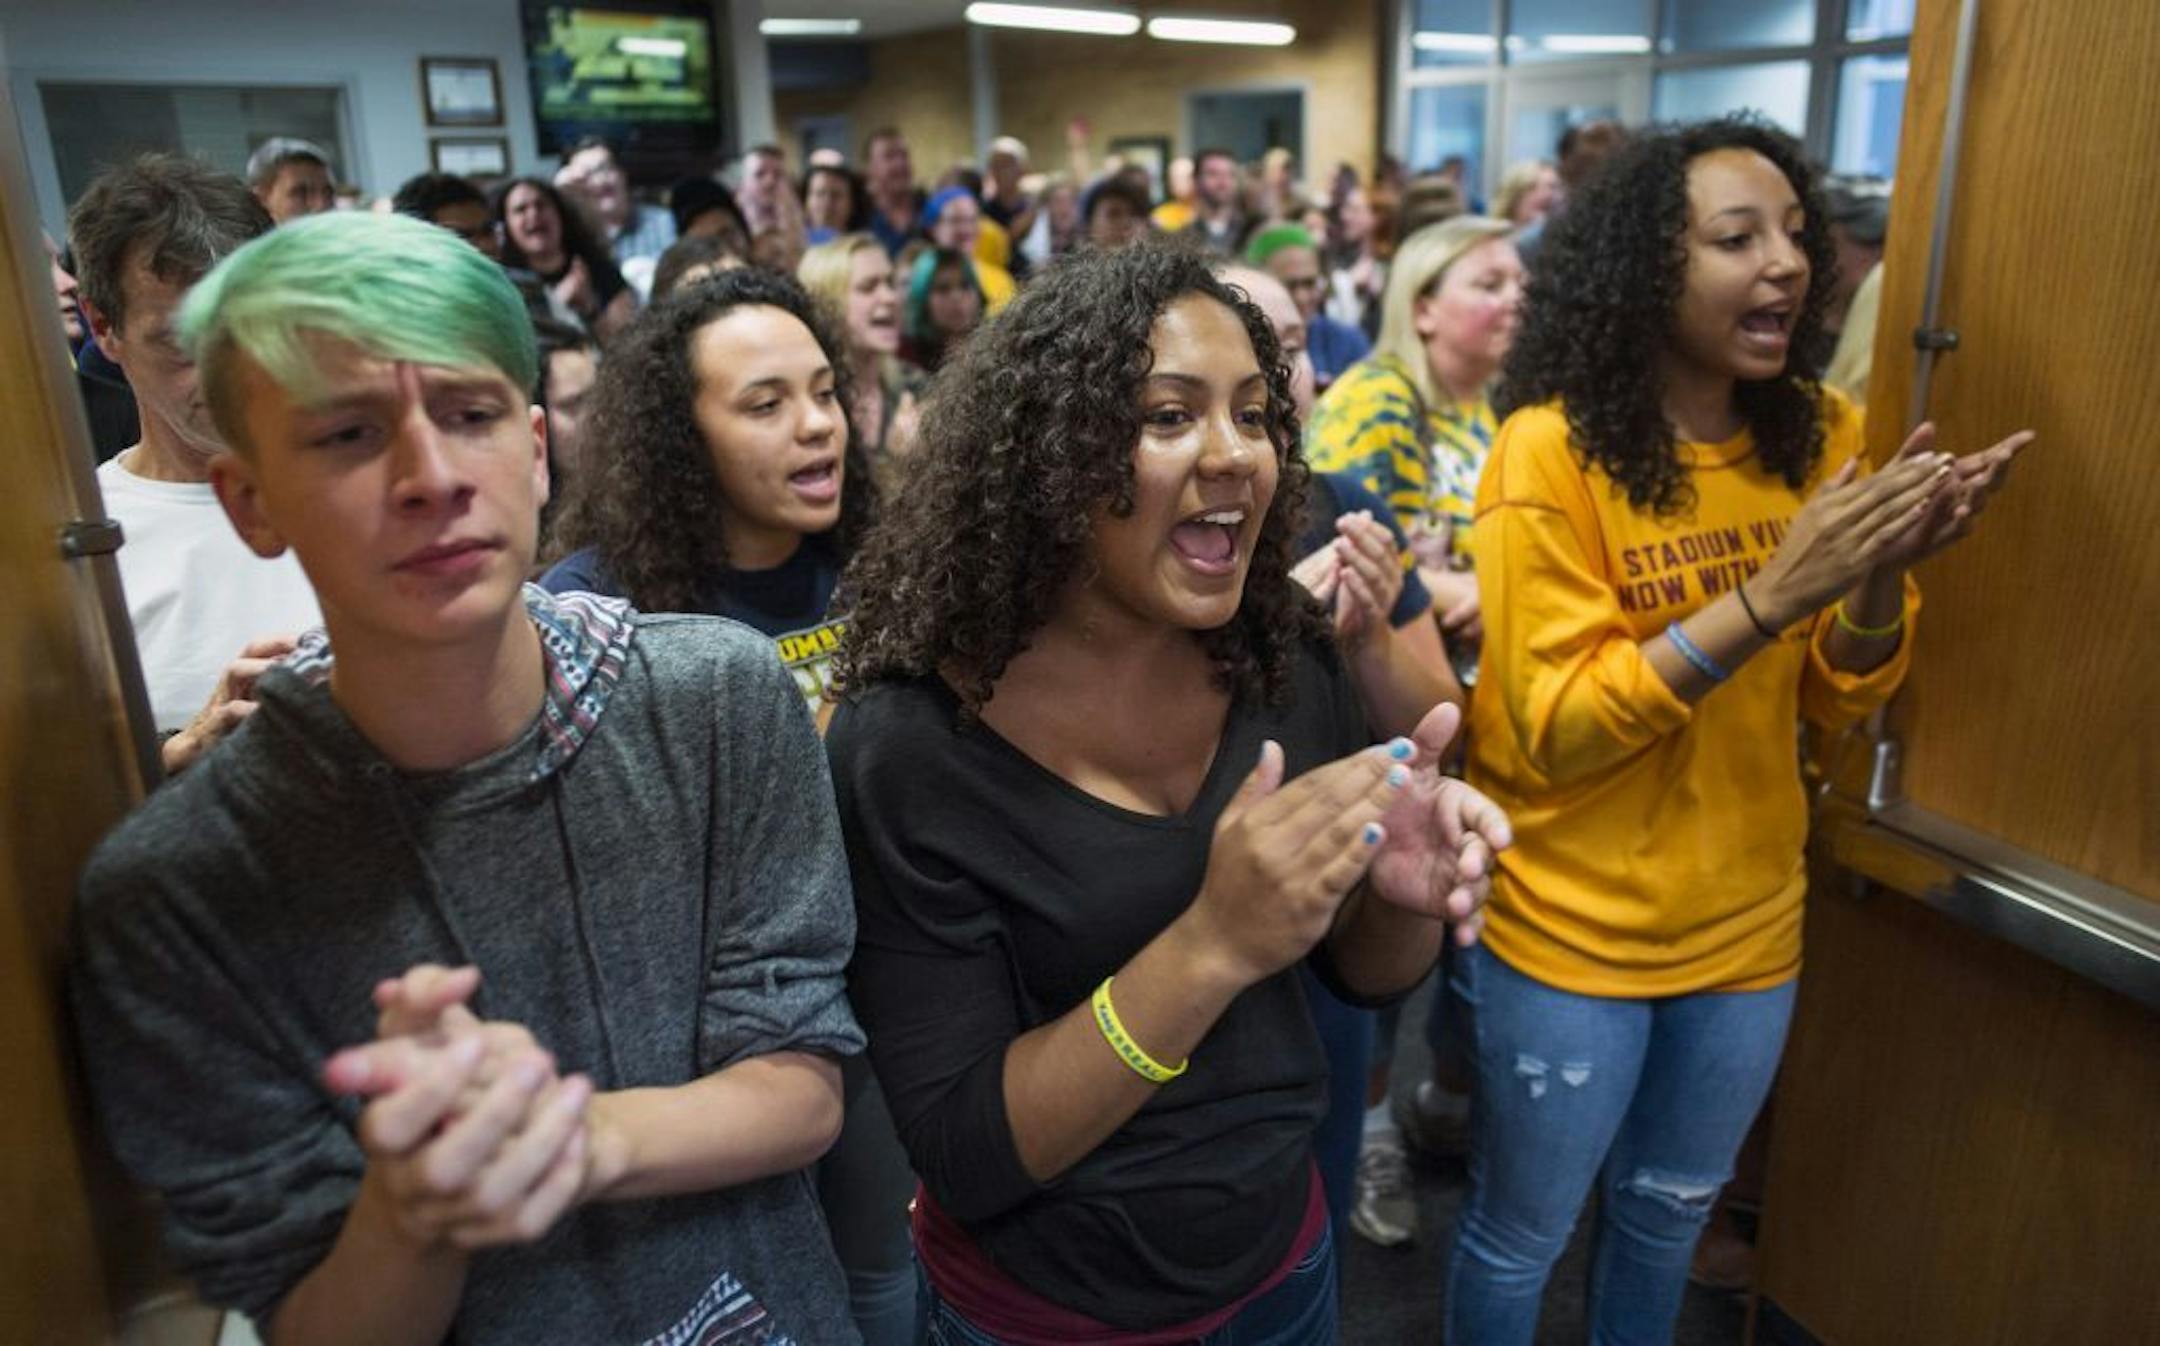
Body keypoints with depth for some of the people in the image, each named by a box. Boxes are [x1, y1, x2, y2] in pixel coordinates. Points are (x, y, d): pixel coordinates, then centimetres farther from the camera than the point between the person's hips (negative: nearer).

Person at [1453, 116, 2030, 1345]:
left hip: (1750, 925, 5)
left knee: (1671, 1208, 27)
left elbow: (1834, 700, 2)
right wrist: (1771, 594, -30)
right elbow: (1552, 729, -22)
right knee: (1519, 1237, 15)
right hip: (1572, 933, -5)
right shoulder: (1552, 451, -20)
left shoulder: (1820, 434, -3)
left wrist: (1883, 576, -18)